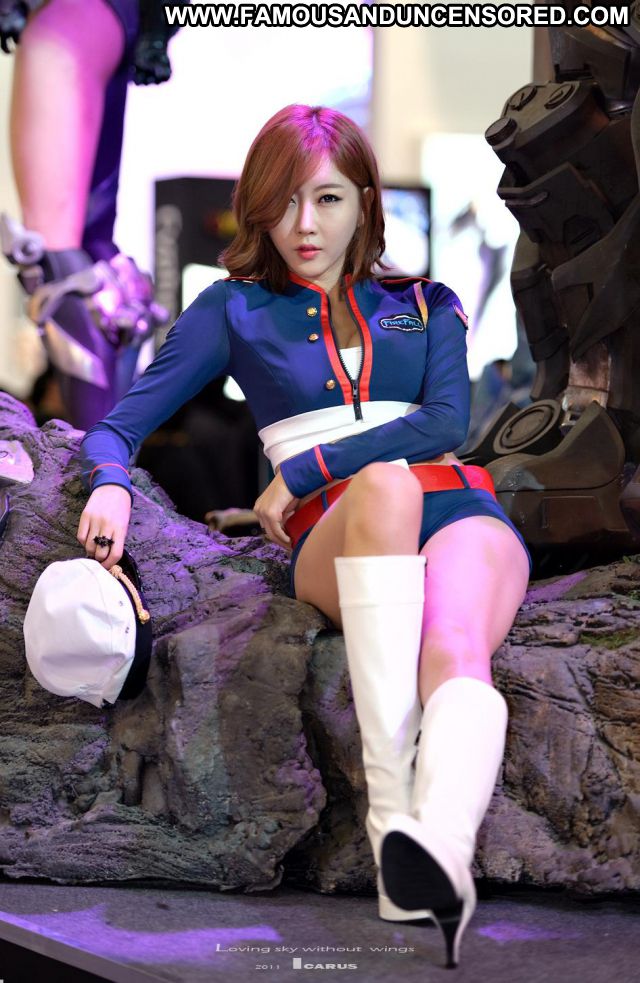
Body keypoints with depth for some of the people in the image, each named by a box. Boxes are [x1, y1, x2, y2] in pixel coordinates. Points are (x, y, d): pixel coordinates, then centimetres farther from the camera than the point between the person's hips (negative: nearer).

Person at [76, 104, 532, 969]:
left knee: (456, 649, -33)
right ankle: (391, 804, -51)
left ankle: (441, 844, -63)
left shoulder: (426, 306, 23)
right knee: (387, 485, -39)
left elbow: (445, 423, 5)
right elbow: (119, 426, 13)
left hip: (459, 511, 2)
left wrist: (303, 471, -5)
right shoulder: (236, 310, 20)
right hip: (336, 537, -2)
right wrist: (111, 485, -12)